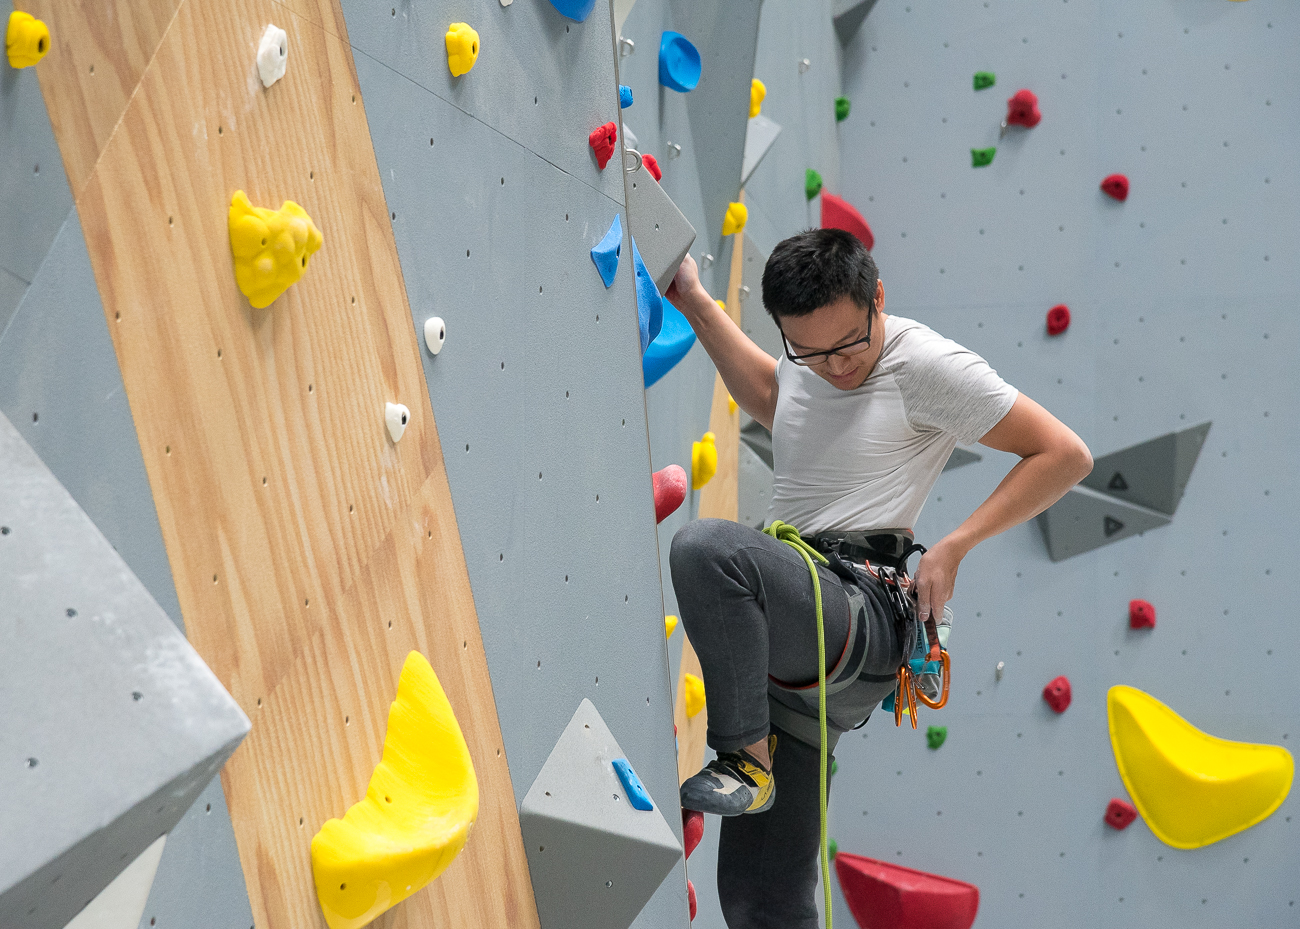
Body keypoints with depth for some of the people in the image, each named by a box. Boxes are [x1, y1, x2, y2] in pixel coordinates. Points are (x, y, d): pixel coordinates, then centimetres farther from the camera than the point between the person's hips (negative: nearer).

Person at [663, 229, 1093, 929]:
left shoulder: (923, 363, -7)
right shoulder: (807, 356, 13)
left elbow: (1066, 455, -6)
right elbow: (767, 397, 38)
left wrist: (953, 547, -11)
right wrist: (694, 303, 34)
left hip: (857, 619, -7)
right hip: (789, 644, 7)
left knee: (705, 547, -34)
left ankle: (745, 759, -21)